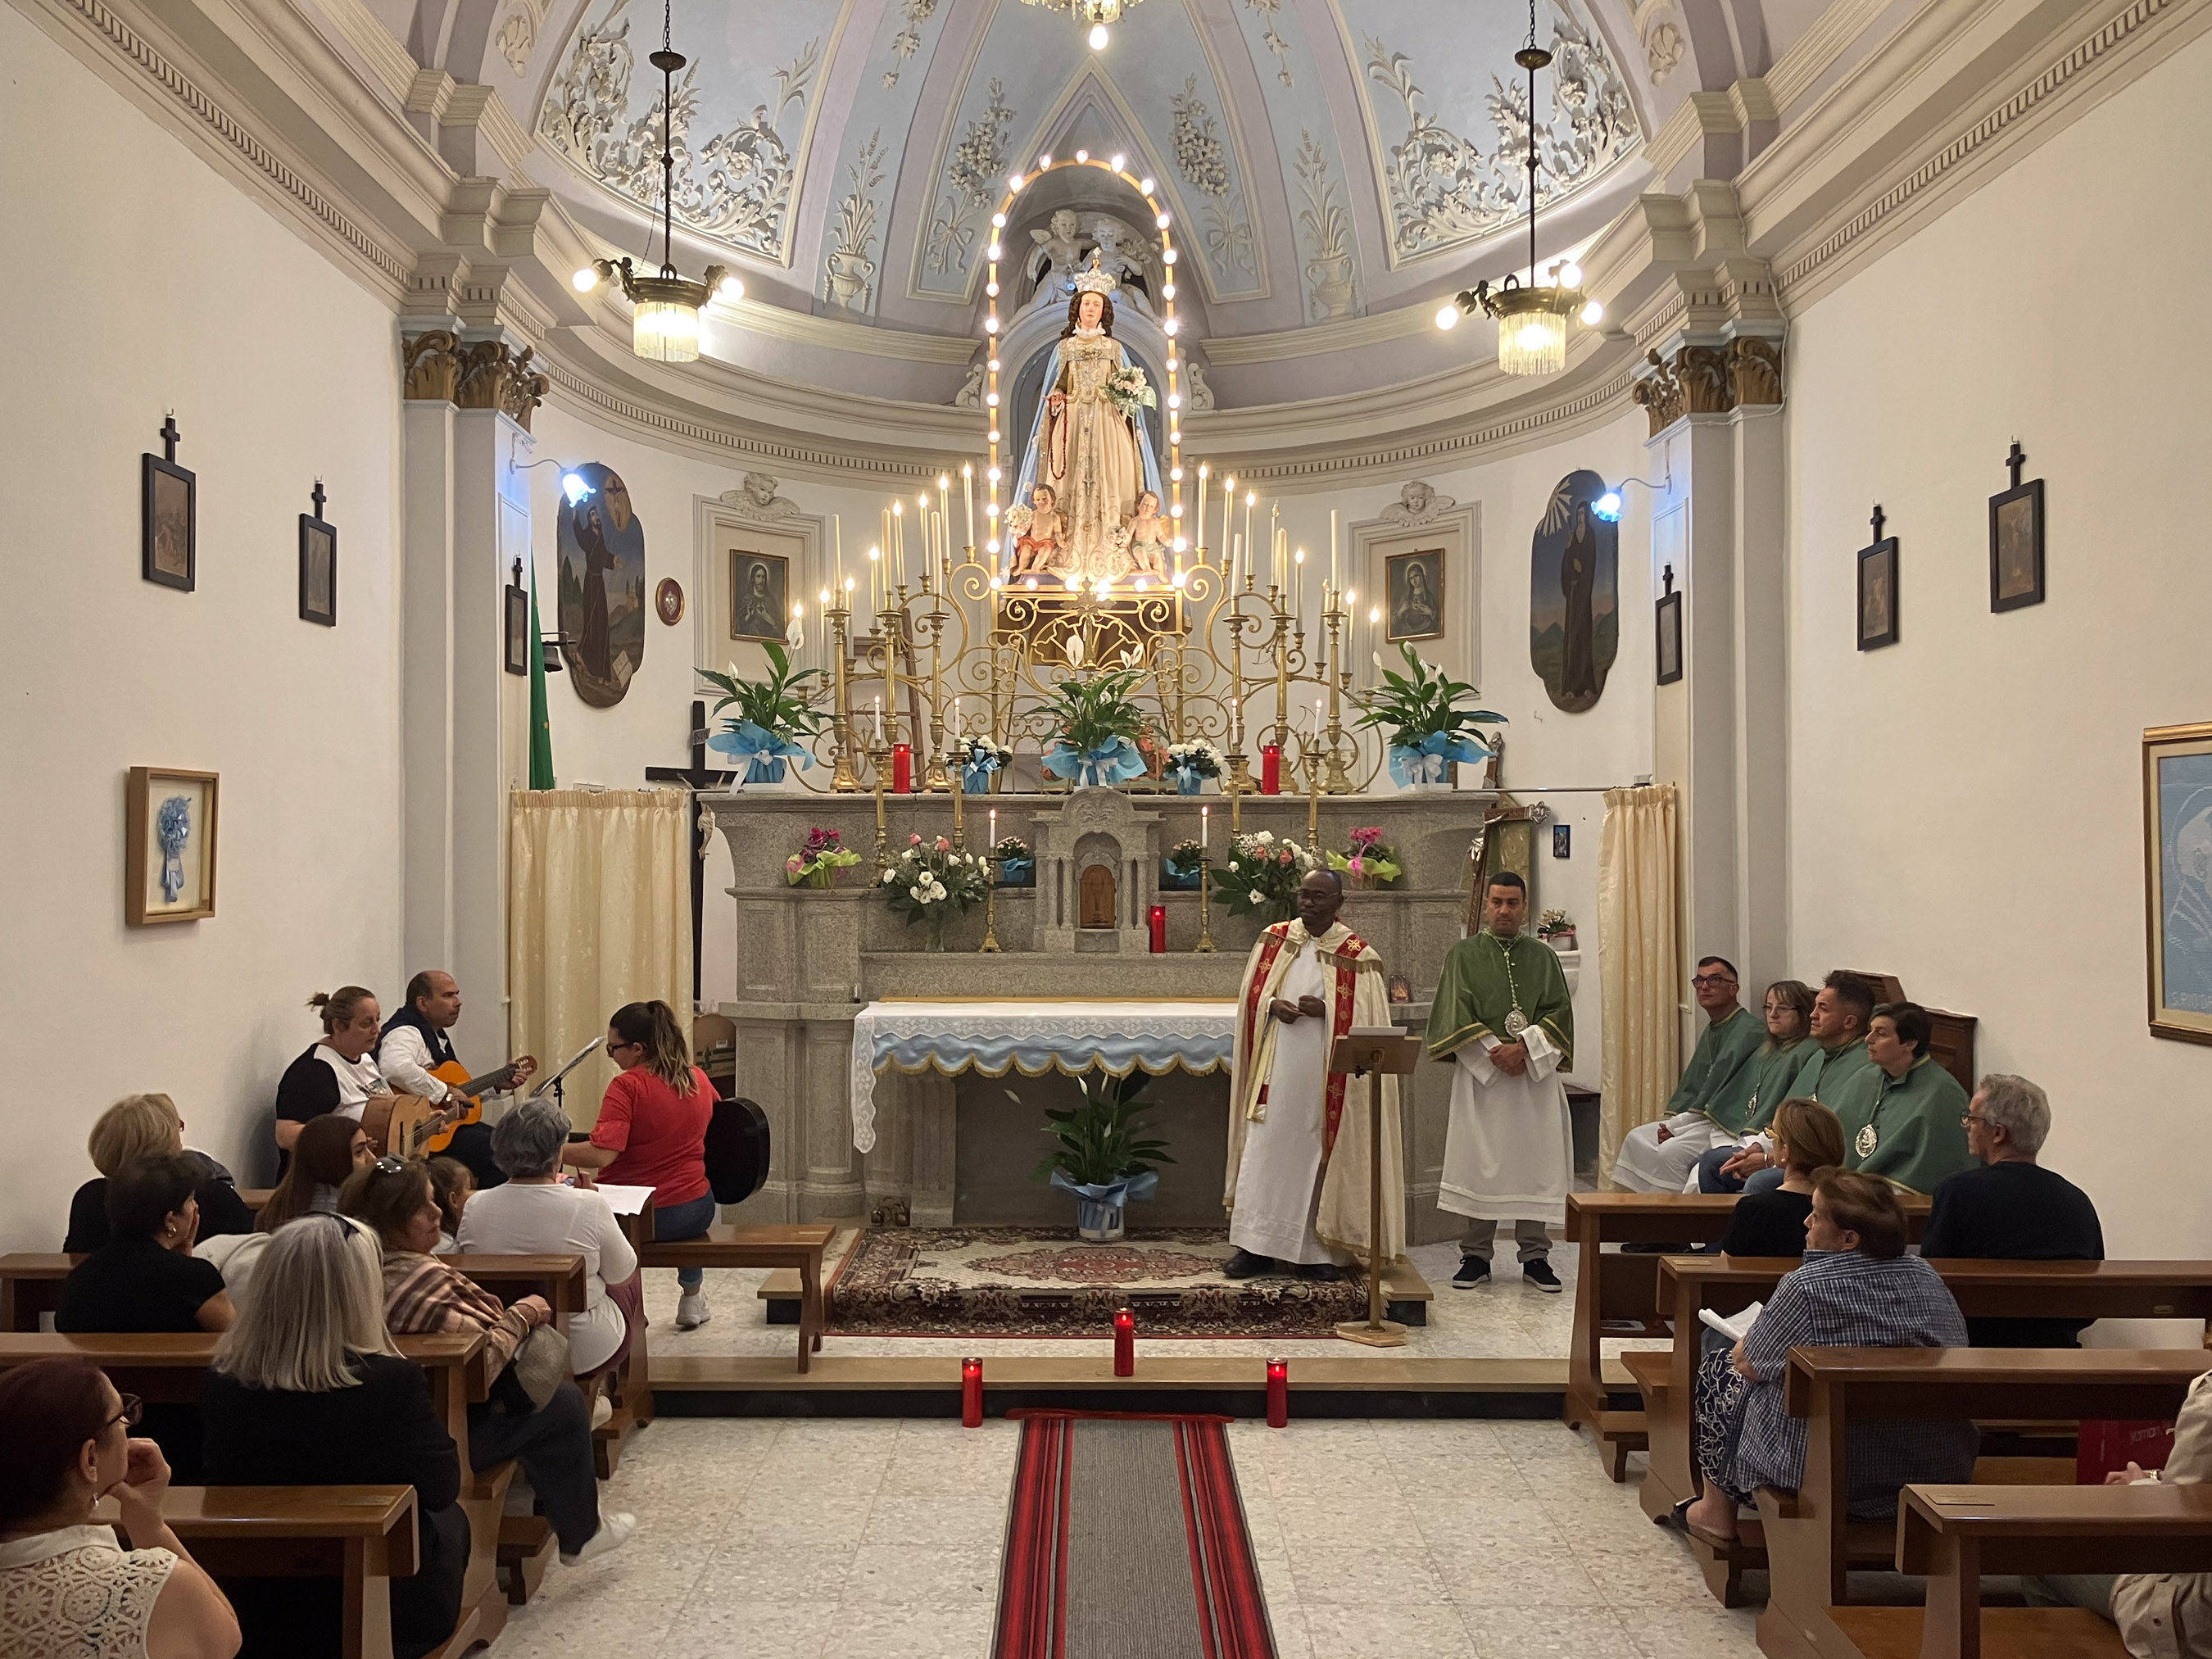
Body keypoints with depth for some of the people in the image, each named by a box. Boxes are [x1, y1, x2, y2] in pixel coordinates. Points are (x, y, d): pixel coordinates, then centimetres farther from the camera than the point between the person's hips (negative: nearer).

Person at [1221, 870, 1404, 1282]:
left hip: (1325, 1075, -2)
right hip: (1274, 1073, 3)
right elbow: (1250, 998, 10)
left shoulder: (1357, 955, -2)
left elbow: (1366, 1020, -4)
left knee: (1319, 1157, 3)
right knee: (1264, 1154, 3)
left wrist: (1325, 1010, -18)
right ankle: (1256, 1247, 11)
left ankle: (1313, 1251, 13)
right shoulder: (1273, 940, 7)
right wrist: (1273, 1006, -10)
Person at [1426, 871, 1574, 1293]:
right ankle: (1476, 1256, 8)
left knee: (1535, 1162, 1)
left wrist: (1523, 1047, -13)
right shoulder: (1464, 955, 6)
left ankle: (1535, 1255, 9)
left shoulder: (1543, 957, 10)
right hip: (1480, 1074, -1)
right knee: (1479, 1164, 0)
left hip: (1535, 1075, 1)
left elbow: (1559, 1011, 1)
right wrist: (1494, 1051, -13)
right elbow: (1455, 1013, -4)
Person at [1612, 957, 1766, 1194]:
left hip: (1728, 1125, -10)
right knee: (1636, 1139, 3)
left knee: (1671, 1151, -28)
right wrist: (1674, 1121, 0)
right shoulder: (1711, 1030, 19)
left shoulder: (1750, 1029, -12)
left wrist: (1677, 1124, -16)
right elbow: (1690, 1087, 19)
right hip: (1700, 1118, 10)